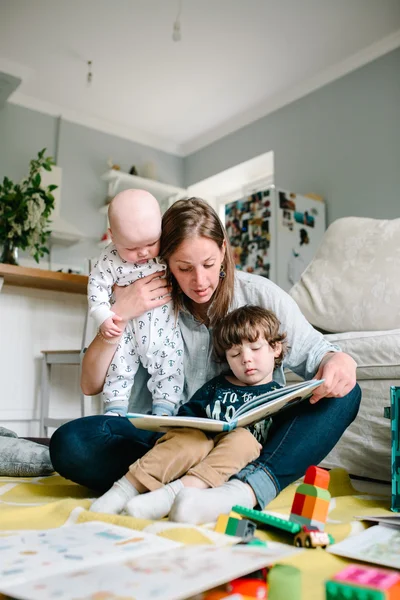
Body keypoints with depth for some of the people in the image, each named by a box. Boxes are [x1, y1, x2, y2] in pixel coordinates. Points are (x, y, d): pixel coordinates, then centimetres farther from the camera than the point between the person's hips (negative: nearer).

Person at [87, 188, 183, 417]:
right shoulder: (110, 260, -16)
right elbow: (97, 286, -10)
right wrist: (103, 317, -19)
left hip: (163, 326, 1)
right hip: (125, 327, 0)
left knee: (169, 365, 2)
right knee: (118, 365, 7)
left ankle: (164, 409, 15)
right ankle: (115, 408, 22)